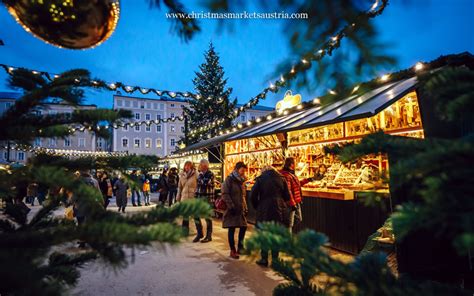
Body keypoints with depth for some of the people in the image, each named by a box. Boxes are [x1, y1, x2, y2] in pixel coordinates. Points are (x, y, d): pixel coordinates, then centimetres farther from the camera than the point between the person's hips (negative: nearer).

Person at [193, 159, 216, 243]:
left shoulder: (210, 174, -11)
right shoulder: (200, 174, 11)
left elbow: (205, 183, -26)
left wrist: (200, 177, -12)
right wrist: (196, 196, 14)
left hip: (207, 198, -7)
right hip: (199, 198, 7)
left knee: (207, 217, 3)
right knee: (196, 215, 7)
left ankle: (209, 236, 16)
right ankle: (199, 233, 25)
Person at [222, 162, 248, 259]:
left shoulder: (241, 180, 14)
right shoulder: (229, 179, -9)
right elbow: (225, 194, -16)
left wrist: (245, 207, 13)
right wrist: (231, 206, -20)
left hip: (241, 209, 7)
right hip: (232, 209, -7)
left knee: (243, 227, 8)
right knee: (232, 229, 1)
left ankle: (240, 247, 26)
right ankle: (233, 251, 13)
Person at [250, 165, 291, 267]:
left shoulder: (260, 179, 1)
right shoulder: (281, 178, 6)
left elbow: (253, 195, -4)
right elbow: (287, 197, 5)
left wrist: (257, 207, 9)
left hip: (265, 210, -2)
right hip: (280, 210, 2)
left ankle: (264, 259, 17)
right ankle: (275, 260, 19)